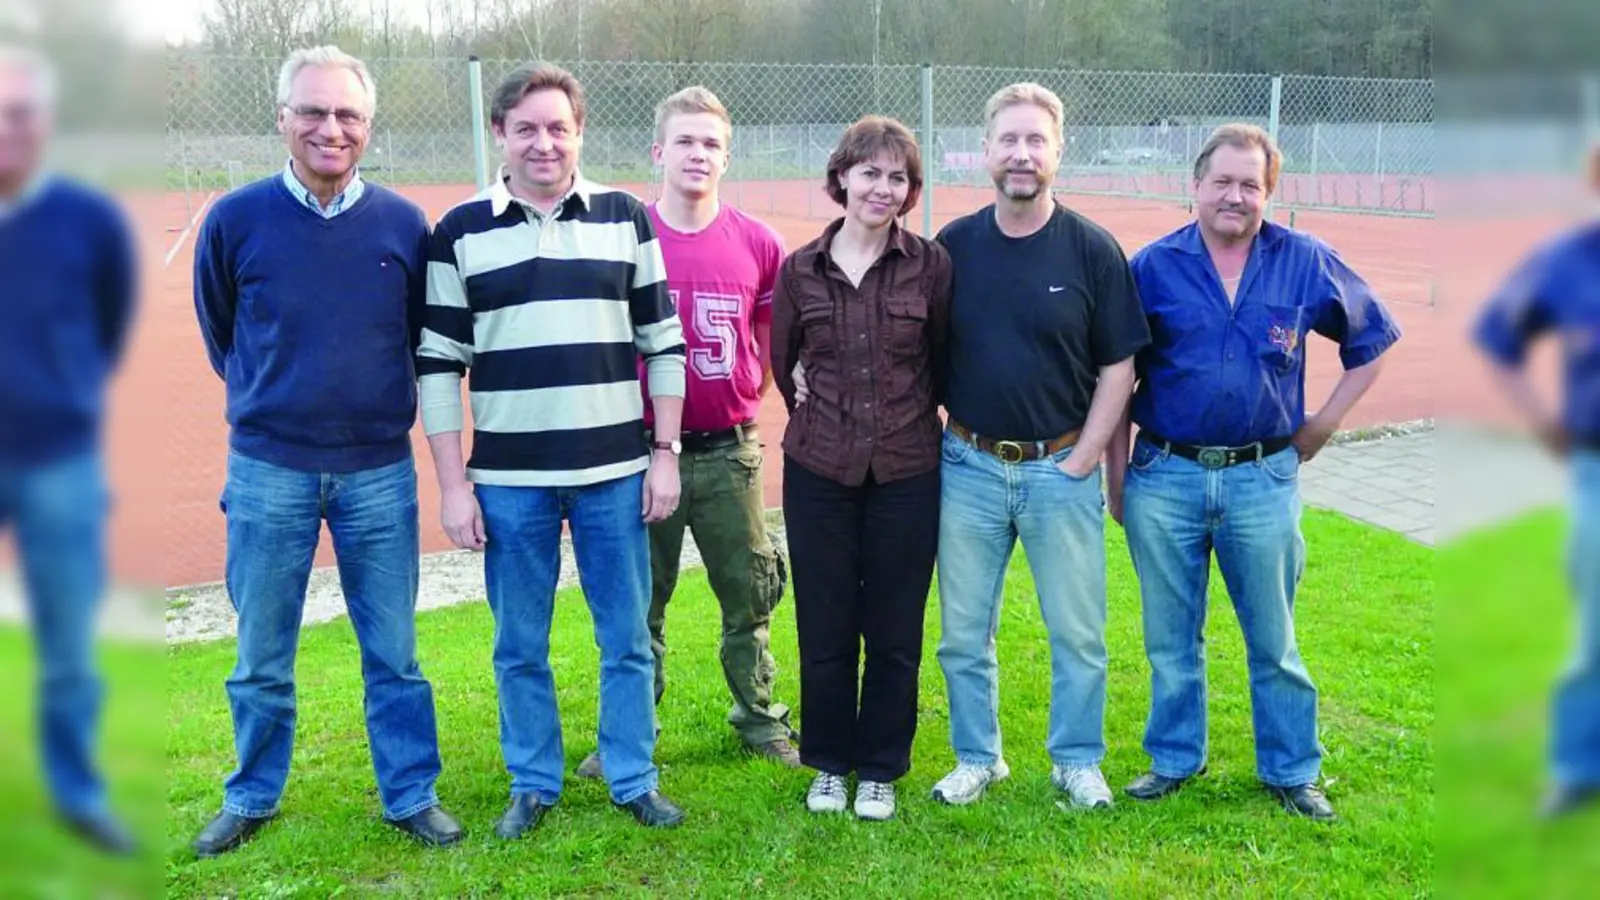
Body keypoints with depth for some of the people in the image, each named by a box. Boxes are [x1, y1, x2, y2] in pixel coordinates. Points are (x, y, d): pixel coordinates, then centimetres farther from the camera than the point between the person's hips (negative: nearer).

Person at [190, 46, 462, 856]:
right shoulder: (235, 220, -5)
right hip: (267, 470, 0)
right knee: (261, 657, 11)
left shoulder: (403, 224, -3)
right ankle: (252, 798, 30)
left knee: (393, 652, 9)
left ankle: (411, 795, 24)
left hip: (379, 470, 0)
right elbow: (218, 332, 11)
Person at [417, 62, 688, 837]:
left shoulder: (625, 219, 4)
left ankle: (635, 780, 25)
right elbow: (437, 365, 1)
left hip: (616, 472, 1)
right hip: (509, 480, 0)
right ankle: (533, 785, 27)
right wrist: (452, 484, -4)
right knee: (520, 646, 10)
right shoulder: (460, 233, 1)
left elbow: (663, 343, 6)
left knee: (627, 640, 10)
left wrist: (666, 452, 1)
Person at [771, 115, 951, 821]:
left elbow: (945, 360, 7)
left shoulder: (930, 264, -4)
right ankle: (828, 762, 29)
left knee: (895, 633, 9)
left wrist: (909, 416, 10)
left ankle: (880, 768, 27)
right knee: (825, 630, 10)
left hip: (907, 471, -1)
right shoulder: (801, 269, 0)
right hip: (819, 471, 1)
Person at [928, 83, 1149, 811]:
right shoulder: (952, 246, 0)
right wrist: (933, 440, 0)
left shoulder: (1093, 249, -4)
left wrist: (1082, 461, -6)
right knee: (962, 633, 10)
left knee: (1078, 631, 7)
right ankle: (976, 757, 28)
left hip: (1062, 469, -1)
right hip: (968, 467, 2)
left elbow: (1118, 368, -1)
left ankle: (1077, 761, 26)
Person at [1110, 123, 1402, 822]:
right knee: (1170, 638, 12)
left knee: (1274, 640, 10)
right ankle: (1174, 759, 28)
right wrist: (1116, 475, 1)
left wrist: (1326, 422, 7)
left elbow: (1372, 340, 13)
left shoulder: (1306, 263, 0)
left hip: (1264, 480, 0)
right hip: (1164, 479, 0)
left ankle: (1292, 771, 25)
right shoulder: (1153, 266, -1)